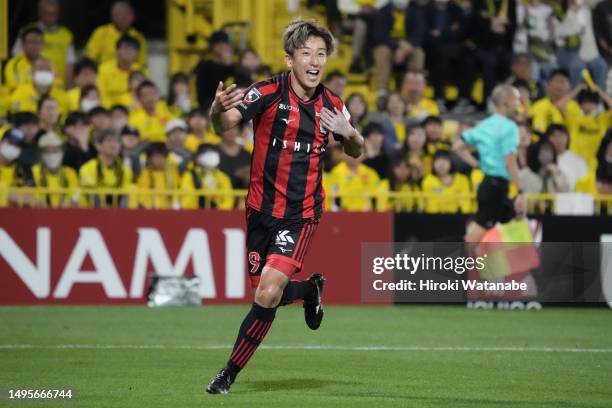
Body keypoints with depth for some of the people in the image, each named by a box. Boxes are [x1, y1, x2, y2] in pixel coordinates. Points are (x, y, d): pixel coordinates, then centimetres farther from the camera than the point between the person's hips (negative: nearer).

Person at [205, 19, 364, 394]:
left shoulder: (331, 105, 1)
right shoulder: (269, 93, -10)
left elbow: (356, 151, 16)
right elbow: (225, 125, -24)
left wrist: (349, 133, -8)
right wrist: (218, 110, -48)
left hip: (301, 214, 0)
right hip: (262, 210, 0)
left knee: (268, 293, -16)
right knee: (265, 294, 10)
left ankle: (230, 373, -2)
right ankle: (310, 290, 44)